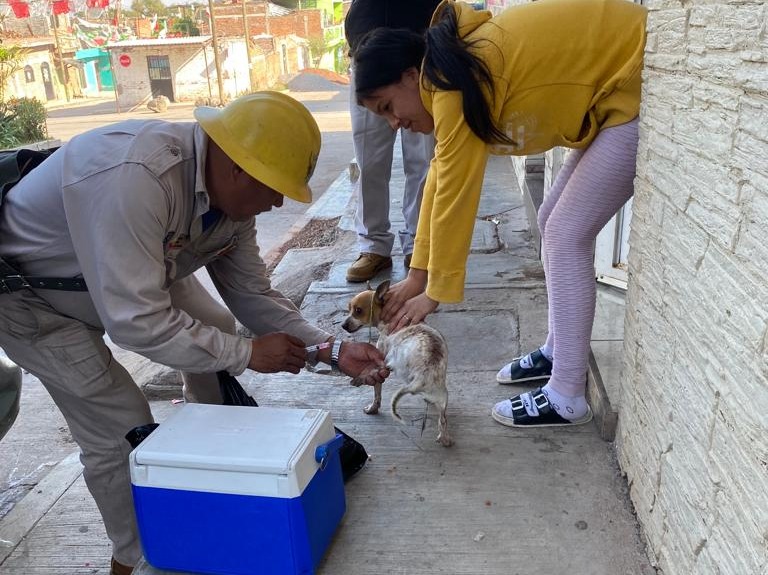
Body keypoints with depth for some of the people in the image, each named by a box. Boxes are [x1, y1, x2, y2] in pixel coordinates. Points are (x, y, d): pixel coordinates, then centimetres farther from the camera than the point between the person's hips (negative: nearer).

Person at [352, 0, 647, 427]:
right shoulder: (453, 78, 7)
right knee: (555, 223, 12)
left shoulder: (455, 82, -22)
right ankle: (560, 352, 25)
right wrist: (418, 276, 8)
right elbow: (441, 179, 8)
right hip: (613, 95, 10)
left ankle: (566, 399, -1)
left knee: (566, 237, -10)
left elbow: (455, 193, -20)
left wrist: (435, 293, -10)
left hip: (637, 90, -10)